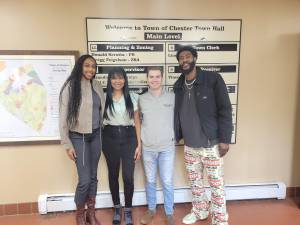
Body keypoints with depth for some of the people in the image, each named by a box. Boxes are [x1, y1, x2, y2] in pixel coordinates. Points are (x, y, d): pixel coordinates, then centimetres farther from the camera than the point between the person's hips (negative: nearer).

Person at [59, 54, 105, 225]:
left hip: (96, 136, 4)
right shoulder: (70, 87, -10)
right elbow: (63, 118, -8)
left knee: (93, 177, 12)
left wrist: (102, 135, 10)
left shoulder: (98, 86, 3)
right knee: (85, 179, -3)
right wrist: (68, 144, -9)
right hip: (78, 137, -4)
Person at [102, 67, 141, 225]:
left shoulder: (132, 97, 1)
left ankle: (128, 210, 22)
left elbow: (137, 122, 2)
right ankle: (117, 208, 33)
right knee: (113, 174, 12)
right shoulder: (104, 98, 2)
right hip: (110, 138, 1)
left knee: (128, 176, -1)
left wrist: (139, 144, -2)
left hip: (128, 137, -1)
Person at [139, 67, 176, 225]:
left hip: (167, 147, -1)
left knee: (167, 182, 7)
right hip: (147, 148, 1)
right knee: (150, 181, 15)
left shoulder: (172, 97, -2)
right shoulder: (141, 99, 0)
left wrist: (175, 137, 3)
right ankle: (151, 210, 34)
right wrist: (139, 142, 5)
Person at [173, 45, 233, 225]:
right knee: (195, 181, 19)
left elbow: (225, 110, -11)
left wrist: (225, 139, -15)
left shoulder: (213, 79, -11)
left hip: (211, 144, -5)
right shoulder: (178, 85, 4)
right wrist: (175, 137, 8)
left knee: (216, 184, 8)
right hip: (189, 146, 5)